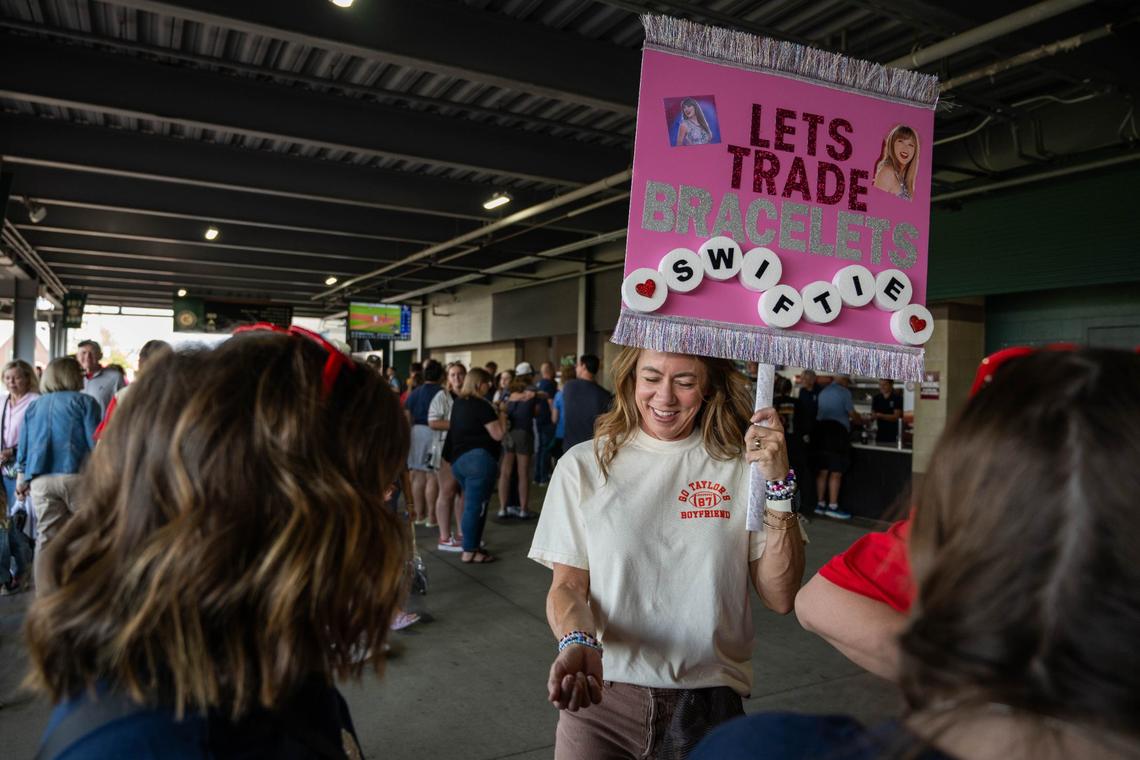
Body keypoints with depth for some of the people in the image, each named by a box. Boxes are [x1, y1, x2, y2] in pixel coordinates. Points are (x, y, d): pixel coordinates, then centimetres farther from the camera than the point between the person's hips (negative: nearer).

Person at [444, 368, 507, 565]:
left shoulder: (458, 403, 14)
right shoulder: (482, 405, -11)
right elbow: (498, 434, -10)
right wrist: (502, 415, 5)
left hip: (457, 459, 9)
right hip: (479, 459, -8)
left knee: (470, 504, 17)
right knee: (476, 505, -4)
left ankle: (470, 545, 23)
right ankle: (470, 551, -1)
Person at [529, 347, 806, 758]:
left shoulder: (741, 464, -5)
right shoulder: (584, 465, -5)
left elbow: (780, 597, -6)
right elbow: (567, 586, -3)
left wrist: (777, 484, -15)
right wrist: (577, 643, -23)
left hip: (711, 706, 1)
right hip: (600, 698, 0)